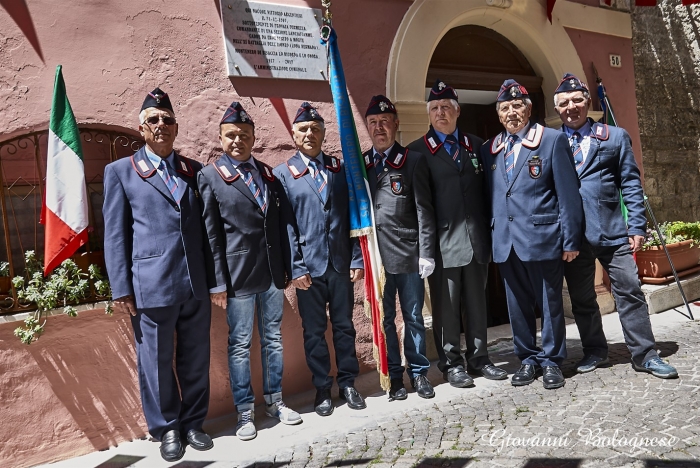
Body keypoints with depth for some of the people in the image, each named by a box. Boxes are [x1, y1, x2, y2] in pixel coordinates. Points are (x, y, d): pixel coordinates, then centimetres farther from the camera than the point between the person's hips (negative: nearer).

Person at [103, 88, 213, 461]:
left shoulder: (194, 170, 13)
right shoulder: (121, 171, 5)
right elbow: (115, 234, 2)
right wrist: (121, 288, -4)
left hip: (195, 283, 3)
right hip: (151, 285, -2)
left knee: (196, 358, 11)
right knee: (156, 361, 8)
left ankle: (193, 423, 30)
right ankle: (167, 429, 28)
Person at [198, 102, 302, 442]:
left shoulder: (268, 173, 10)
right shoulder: (210, 176, -3)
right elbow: (211, 234, -6)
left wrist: (287, 267, 10)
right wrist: (217, 282, -10)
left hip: (272, 272, 5)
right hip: (238, 274, -4)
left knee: (273, 339, 14)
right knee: (239, 345, 7)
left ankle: (274, 401, 30)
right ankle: (245, 411, 22)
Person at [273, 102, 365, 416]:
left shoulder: (340, 168, 8)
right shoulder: (283, 174, 1)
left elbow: (354, 215, 6)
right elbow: (286, 225, -4)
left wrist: (357, 259, 1)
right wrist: (296, 268, -9)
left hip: (341, 263, 2)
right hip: (308, 267, -2)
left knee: (344, 326, 12)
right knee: (314, 331, 9)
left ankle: (347, 384, 28)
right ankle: (322, 389, 25)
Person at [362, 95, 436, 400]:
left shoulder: (414, 161, 2)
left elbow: (424, 210, -2)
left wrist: (426, 253, -7)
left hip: (408, 254, -2)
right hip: (375, 256, 2)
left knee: (413, 318, 10)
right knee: (385, 320, 10)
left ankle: (419, 372, 27)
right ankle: (394, 376, 24)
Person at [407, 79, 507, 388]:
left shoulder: (475, 145, 14)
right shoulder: (418, 151, 2)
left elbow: (486, 190, 13)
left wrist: (490, 231, 6)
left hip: (476, 239, 4)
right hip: (442, 242, -3)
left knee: (476, 302, 12)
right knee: (446, 306, 3)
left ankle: (479, 358, 26)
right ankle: (451, 364, 16)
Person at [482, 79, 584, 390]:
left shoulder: (552, 140, 0)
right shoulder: (489, 149, 11)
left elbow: (568, 193, -4)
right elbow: (490, 196, 12)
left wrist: (571, 239, -7)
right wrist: (491, 238, 4)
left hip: (543, 237, -3)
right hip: (505, 242, 4)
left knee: (550, 303, 7)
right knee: (517, 305, 11)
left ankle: (551, 360, 23)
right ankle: (528, 358, 26)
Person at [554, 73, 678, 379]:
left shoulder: (615, 137, 7)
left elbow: (630, 184, 4)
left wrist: (637, 226, -4)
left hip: (612, 230, -1)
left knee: (629, 291, 2)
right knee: (581, 298, 10)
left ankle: (644, 354, 15)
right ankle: (595, 351, 26)